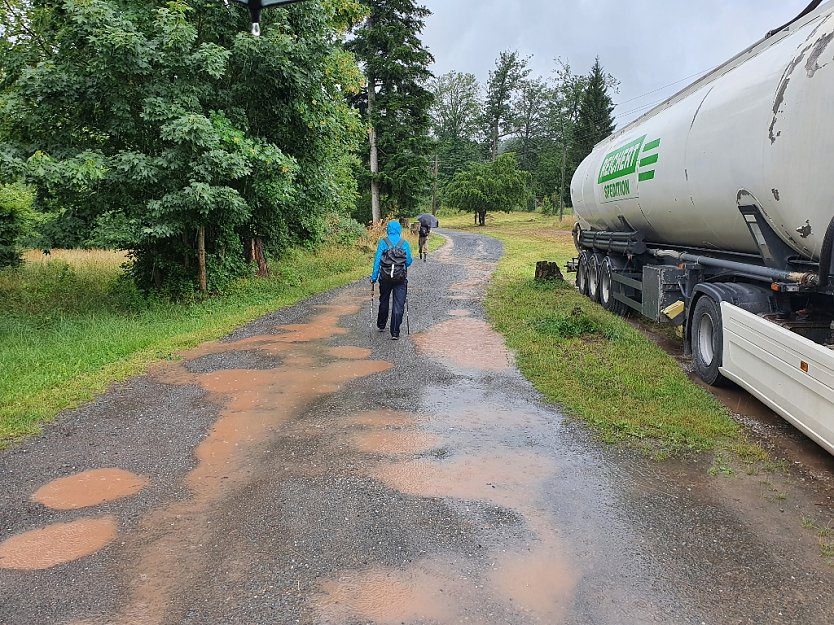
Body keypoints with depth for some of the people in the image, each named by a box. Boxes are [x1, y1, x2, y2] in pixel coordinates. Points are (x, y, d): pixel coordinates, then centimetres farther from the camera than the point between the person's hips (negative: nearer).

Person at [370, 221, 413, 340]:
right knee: (398, 305, 1)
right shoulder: (405, 243, -2)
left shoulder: (382, 242, -3)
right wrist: (411, 260, 24)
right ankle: (395, 332, -3)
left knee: (384, 301, 21)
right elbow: (408, 262, 1)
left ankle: (381, 325, 36)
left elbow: (377, 260, -7)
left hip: (385, 277, 1)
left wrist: (374, 277, -3)